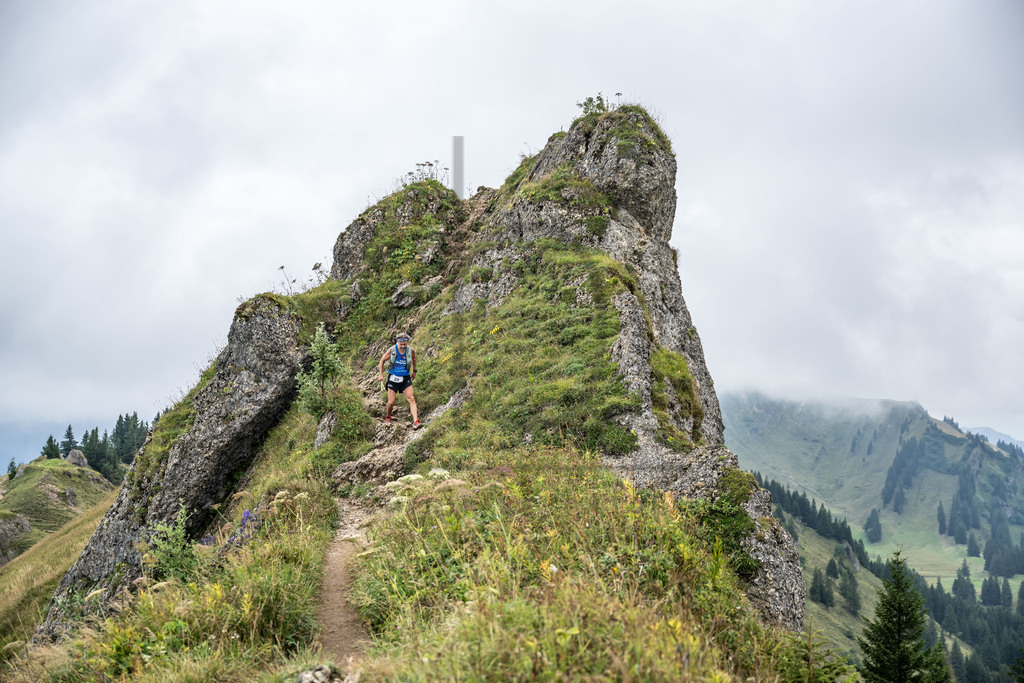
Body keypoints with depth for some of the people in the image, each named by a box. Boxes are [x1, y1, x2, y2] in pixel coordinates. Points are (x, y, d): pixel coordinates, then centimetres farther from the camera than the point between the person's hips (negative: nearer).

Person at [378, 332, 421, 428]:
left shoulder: (411, 350, -7)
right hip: (393, 378, -1)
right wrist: (381, 374, 4)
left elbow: (414, 359, 16)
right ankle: (387, 417, 31)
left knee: (411, 399, -14)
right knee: (391, 402, 1)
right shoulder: (392, 350, -11)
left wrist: (414, 371, 24)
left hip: (405, 379, 1)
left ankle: (416, 421, -19)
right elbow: (382, 360, 5)